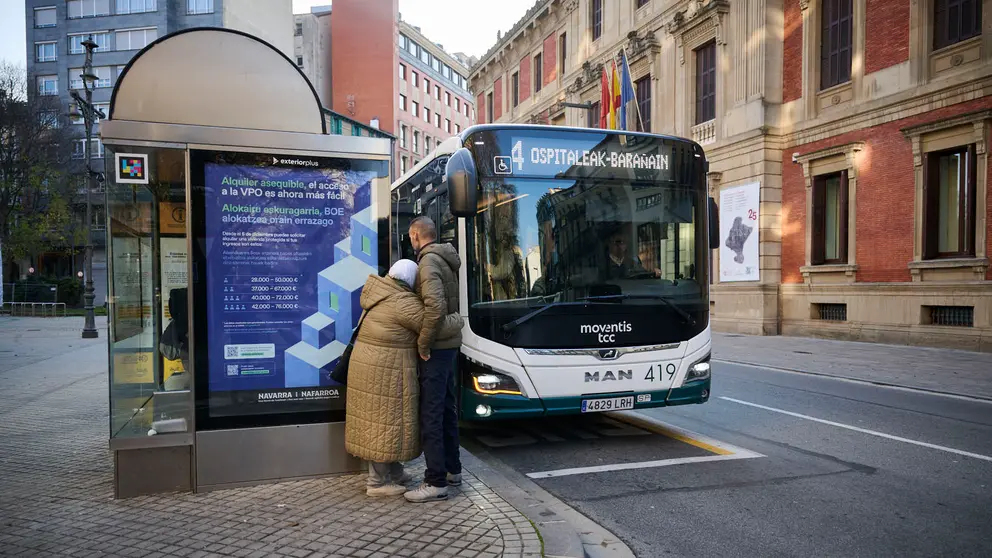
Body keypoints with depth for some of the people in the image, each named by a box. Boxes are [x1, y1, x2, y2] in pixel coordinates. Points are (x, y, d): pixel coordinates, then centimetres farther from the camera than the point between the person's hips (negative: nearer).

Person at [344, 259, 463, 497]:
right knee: (384, 421, -1)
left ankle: (393, 471, 28)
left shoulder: (383, 295, 9)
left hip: (370, 364, 10)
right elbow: (438, 326, -20)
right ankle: (377, 482, 8)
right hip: (387, 372, -10)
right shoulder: (404, 303, -19)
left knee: (378, 418, 16)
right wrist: (457, 320, 0)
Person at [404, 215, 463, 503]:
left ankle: (436, 482, 0)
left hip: (436, 348, -10)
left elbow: (435, 307, -28)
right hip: (450, 344, 10)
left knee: (430, 413, -5)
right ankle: (452, 469, 27)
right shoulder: (445, 260, 13)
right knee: (446, 408, 17)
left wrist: (423, 344, -19)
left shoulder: (428, 262, -16)